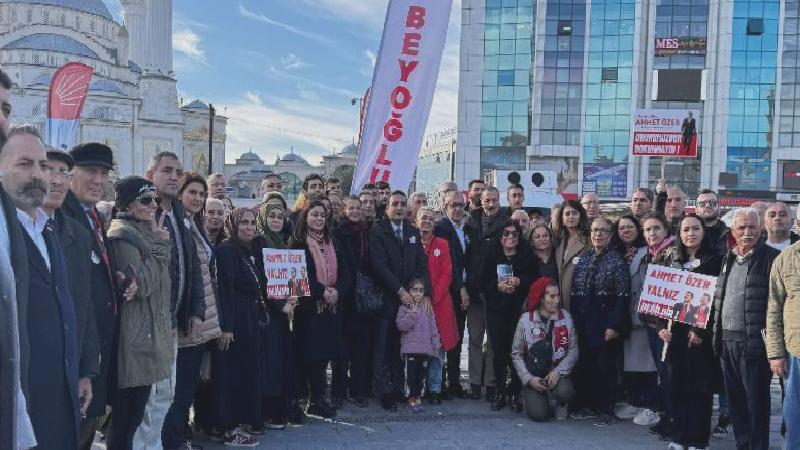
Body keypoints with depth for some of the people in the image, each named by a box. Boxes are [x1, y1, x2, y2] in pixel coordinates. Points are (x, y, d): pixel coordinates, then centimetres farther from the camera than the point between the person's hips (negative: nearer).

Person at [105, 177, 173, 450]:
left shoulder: (145, 232, 17)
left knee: (134, 411, 13)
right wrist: (160, 246, -12)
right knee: (127, 414, -3)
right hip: (135, 335, -9)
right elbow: (141, 284, -19)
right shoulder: (123, 235, -11)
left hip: (151, 332, 9)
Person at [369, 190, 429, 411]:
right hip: (385, 299, -4)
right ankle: (384, 392, 5)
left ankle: (398, 388, 14)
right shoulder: (377, 231, -2)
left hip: (408, 299, 4)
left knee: (401, 347, 5)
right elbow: (379, 265, -10)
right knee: (382, 347, -1)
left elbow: (421, 265, 11)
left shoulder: (413, 232, 14)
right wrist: (400, 290, -13)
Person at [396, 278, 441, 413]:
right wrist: (413, 313, -20)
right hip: (410, 348, -4)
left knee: (422, 374, 9)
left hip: (426, 348, 4)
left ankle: (418, 397, 20)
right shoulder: (404, 308, 0)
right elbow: (401, 325, -14)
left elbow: (433, 327, 11)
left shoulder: (428, 308, 10)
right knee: (411, 374, -3)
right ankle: (411, 399, 7)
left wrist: (436, 345, 8)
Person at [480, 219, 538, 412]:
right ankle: (500, 392, 11)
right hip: (496, 309, 1)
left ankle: (515, 393, 7)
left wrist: (520, 282, -15)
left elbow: (535, 280, 3)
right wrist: (497, 286, -15)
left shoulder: (527, 255, 4)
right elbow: (481, 282, 3)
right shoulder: (491, 255, 4)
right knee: (498, 351, -1)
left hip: (519, 309, 0)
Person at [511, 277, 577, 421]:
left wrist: (558, 372, -16)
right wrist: (529, 379, -11)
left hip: (557, 372, 1)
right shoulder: (526, 319, -4)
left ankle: (561, 404, 6)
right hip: (533, 375, -1)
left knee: (565, 392, -32)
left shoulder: (566, 317, 0)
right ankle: (531, 395, 18)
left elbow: (573, 350, -2)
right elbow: (516, 354, -1)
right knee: (538, 414, -19)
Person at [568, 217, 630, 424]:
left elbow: (623, 296, -11)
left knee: (605, 366, 2)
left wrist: (614, 326, -16)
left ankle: (605, 410, 14)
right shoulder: (582, 259, 10)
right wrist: (573, 318, 6)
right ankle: (586, 405, 23)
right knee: (583, 364, 9)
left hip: (605, 324, -5)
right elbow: (574, 293, 12)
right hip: (583, 323, 5)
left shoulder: (617, 261, -5)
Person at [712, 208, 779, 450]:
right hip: (727, 339, 7)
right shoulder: (728, 258, 14)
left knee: (756, 402, 1)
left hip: (754, 342, -6)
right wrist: (717, 333, 12)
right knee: (735, 400, 14)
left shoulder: (771, 258, -7)